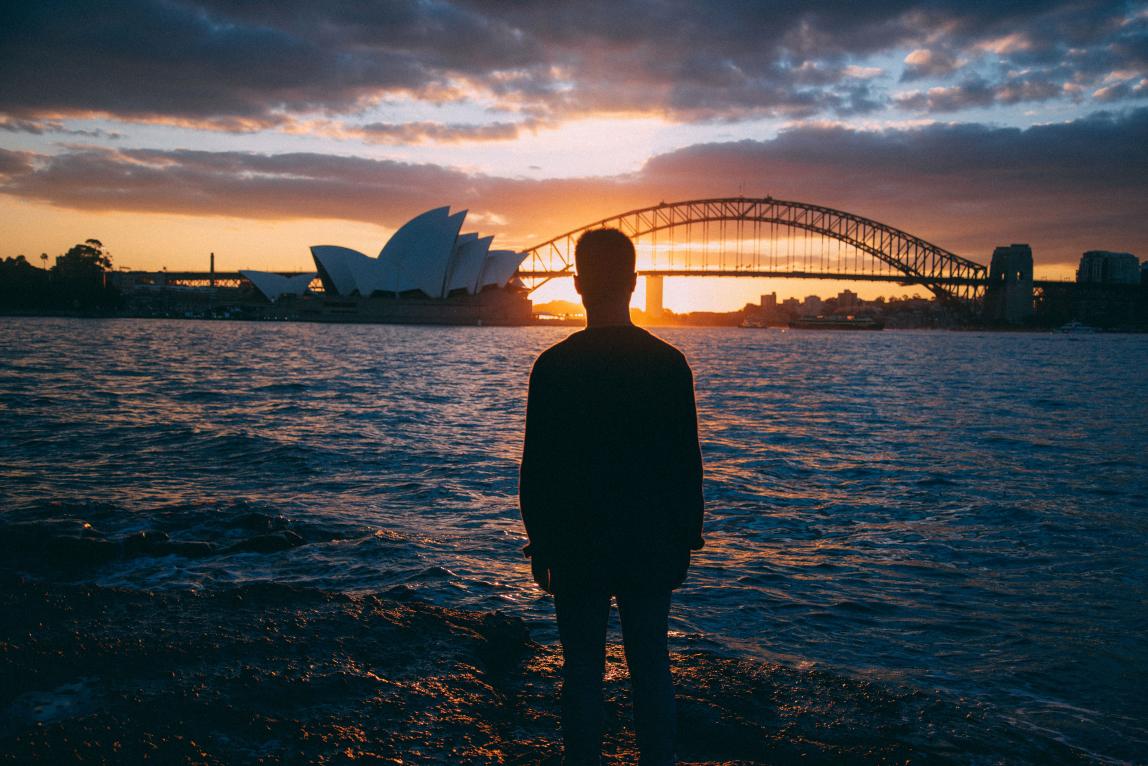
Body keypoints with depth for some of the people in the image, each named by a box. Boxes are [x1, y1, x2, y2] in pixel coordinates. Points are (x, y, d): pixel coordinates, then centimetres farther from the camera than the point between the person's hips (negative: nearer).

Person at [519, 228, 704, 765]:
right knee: (651, 667, 13)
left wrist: (539, 545, 3)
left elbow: (536, 468, -7)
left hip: (575, 548, -1)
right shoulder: (669, 363, -5)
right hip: (652, 547, 2)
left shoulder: (554, 366, -10)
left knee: (582, 670, 10)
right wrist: (686, 540, 9)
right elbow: (687, 464, -1)